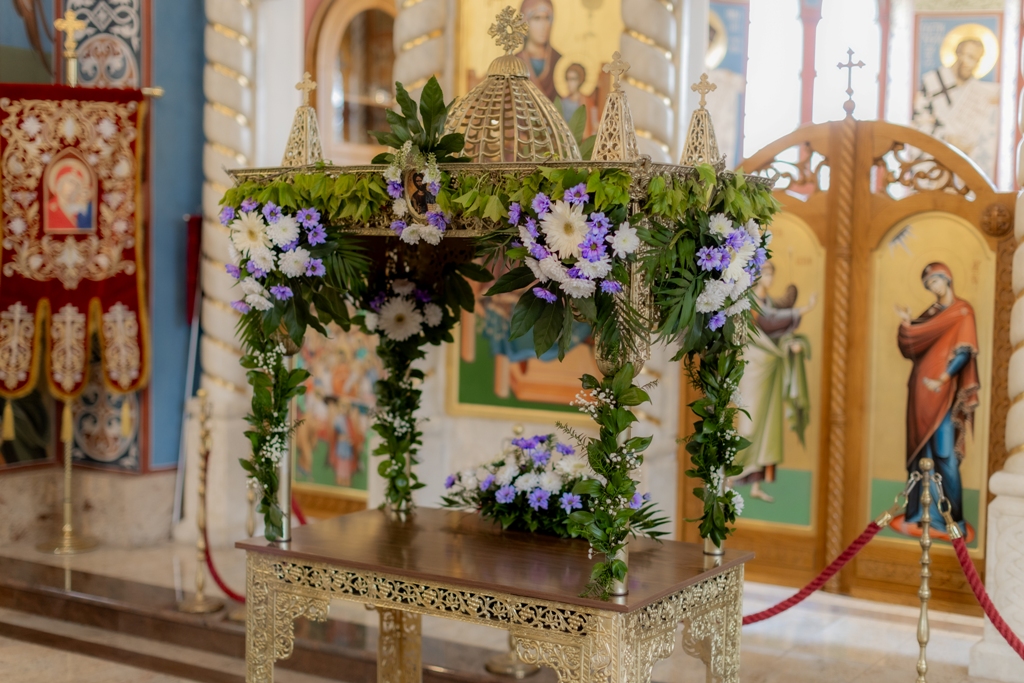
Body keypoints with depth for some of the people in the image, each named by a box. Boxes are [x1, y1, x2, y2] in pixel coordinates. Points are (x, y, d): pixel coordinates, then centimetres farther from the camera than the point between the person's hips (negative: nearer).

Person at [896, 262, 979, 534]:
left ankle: (951, 516, -4)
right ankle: (924, 511, 10)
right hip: (921, 392, 7)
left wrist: (942, 380, -19)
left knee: (944, 453, -9)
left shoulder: (962, 311, -2)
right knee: (921, 451, 6)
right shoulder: (931, 313, 17)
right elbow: (910, 346, 12)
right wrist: (906, 323, -5)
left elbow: (965, 351, -11)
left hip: (942, 393, -7)